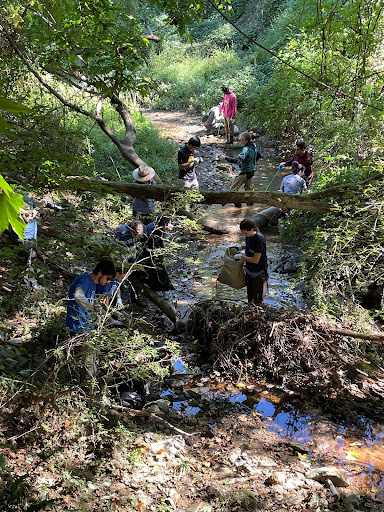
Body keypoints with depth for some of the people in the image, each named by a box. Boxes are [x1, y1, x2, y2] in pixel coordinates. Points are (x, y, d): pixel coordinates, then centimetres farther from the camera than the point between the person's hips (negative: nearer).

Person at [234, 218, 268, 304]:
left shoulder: (259, 239, -26)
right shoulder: (248, 236, 0)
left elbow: (255, 260, -25)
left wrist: (241, 257, -15)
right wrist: (242, 254, 0)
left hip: (258, 273, -8)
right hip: (249, 271, 8)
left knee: (258, 301, 3)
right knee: (250, 299, 19)